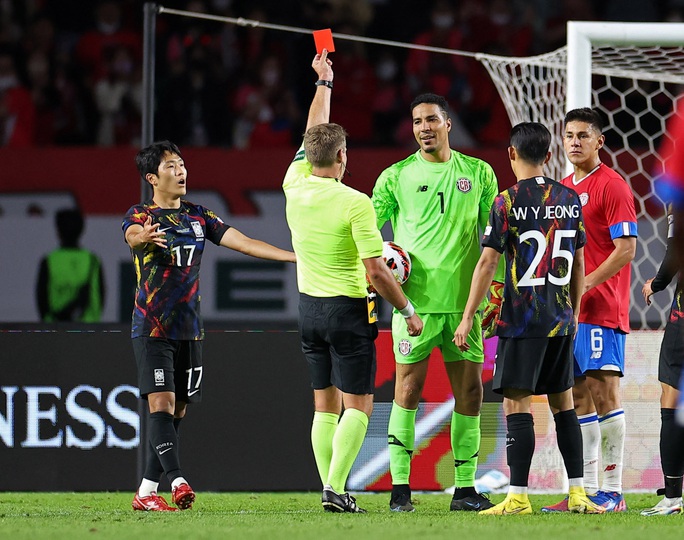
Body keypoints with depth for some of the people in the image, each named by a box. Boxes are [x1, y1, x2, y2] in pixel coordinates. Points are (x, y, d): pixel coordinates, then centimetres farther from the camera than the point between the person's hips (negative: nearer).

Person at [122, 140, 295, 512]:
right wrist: (143, 236, -54)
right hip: (152, 328, -5)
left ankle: (145, 491, 10)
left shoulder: (198, 216, 11)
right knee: (162, 403, -17)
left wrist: (299, 256, -4)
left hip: (189, 329, 5)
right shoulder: (140, 215, -3)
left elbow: (242, 242, 6)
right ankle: (176, 480, -26)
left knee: (178, 410, 4)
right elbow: (132, 233, -27)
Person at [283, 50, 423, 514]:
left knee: (326, 404, 11)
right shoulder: (354, 203, -17)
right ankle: (336, 489, -14)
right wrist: (407, 310, -5)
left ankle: (328, 488, 7)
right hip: (348, 310, -6)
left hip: (309, 307, 6)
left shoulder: (296, 185, -2)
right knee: (358, 405, -2)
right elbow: (376, 271, -17)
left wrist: (324, 82, 26)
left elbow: (313, 136, 17)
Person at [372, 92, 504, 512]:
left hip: (464, 300, 3)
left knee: (470, 391, 3)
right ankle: (400, 488, -1)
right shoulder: (397, 177, 4)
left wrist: (497, 285, 6)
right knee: (408, 390, -4)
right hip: (415, 300, -2)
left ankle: (466, 489, 9)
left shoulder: (478, 173, 10)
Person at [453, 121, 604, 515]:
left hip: (522, 320, -5)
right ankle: (578, 493, 12)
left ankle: (518, 497, -9)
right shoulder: (570, 199, 7)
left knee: (517, 402, -4)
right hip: (561, 320, 6)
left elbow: (487, 264, -10)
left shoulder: (508, 202, -9)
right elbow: (579, 264, 13)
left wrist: (468, 318, -5)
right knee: (563, 401, 13)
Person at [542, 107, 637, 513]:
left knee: (604, 395, -8)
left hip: (601, 309, -8)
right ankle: (587, 491, 10)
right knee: (579, 399, 7)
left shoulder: (612, 187, -7)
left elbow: (626, 249, -13)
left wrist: (585, 284, -20)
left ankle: (613, 492, -7)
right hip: (566, 311, 8)